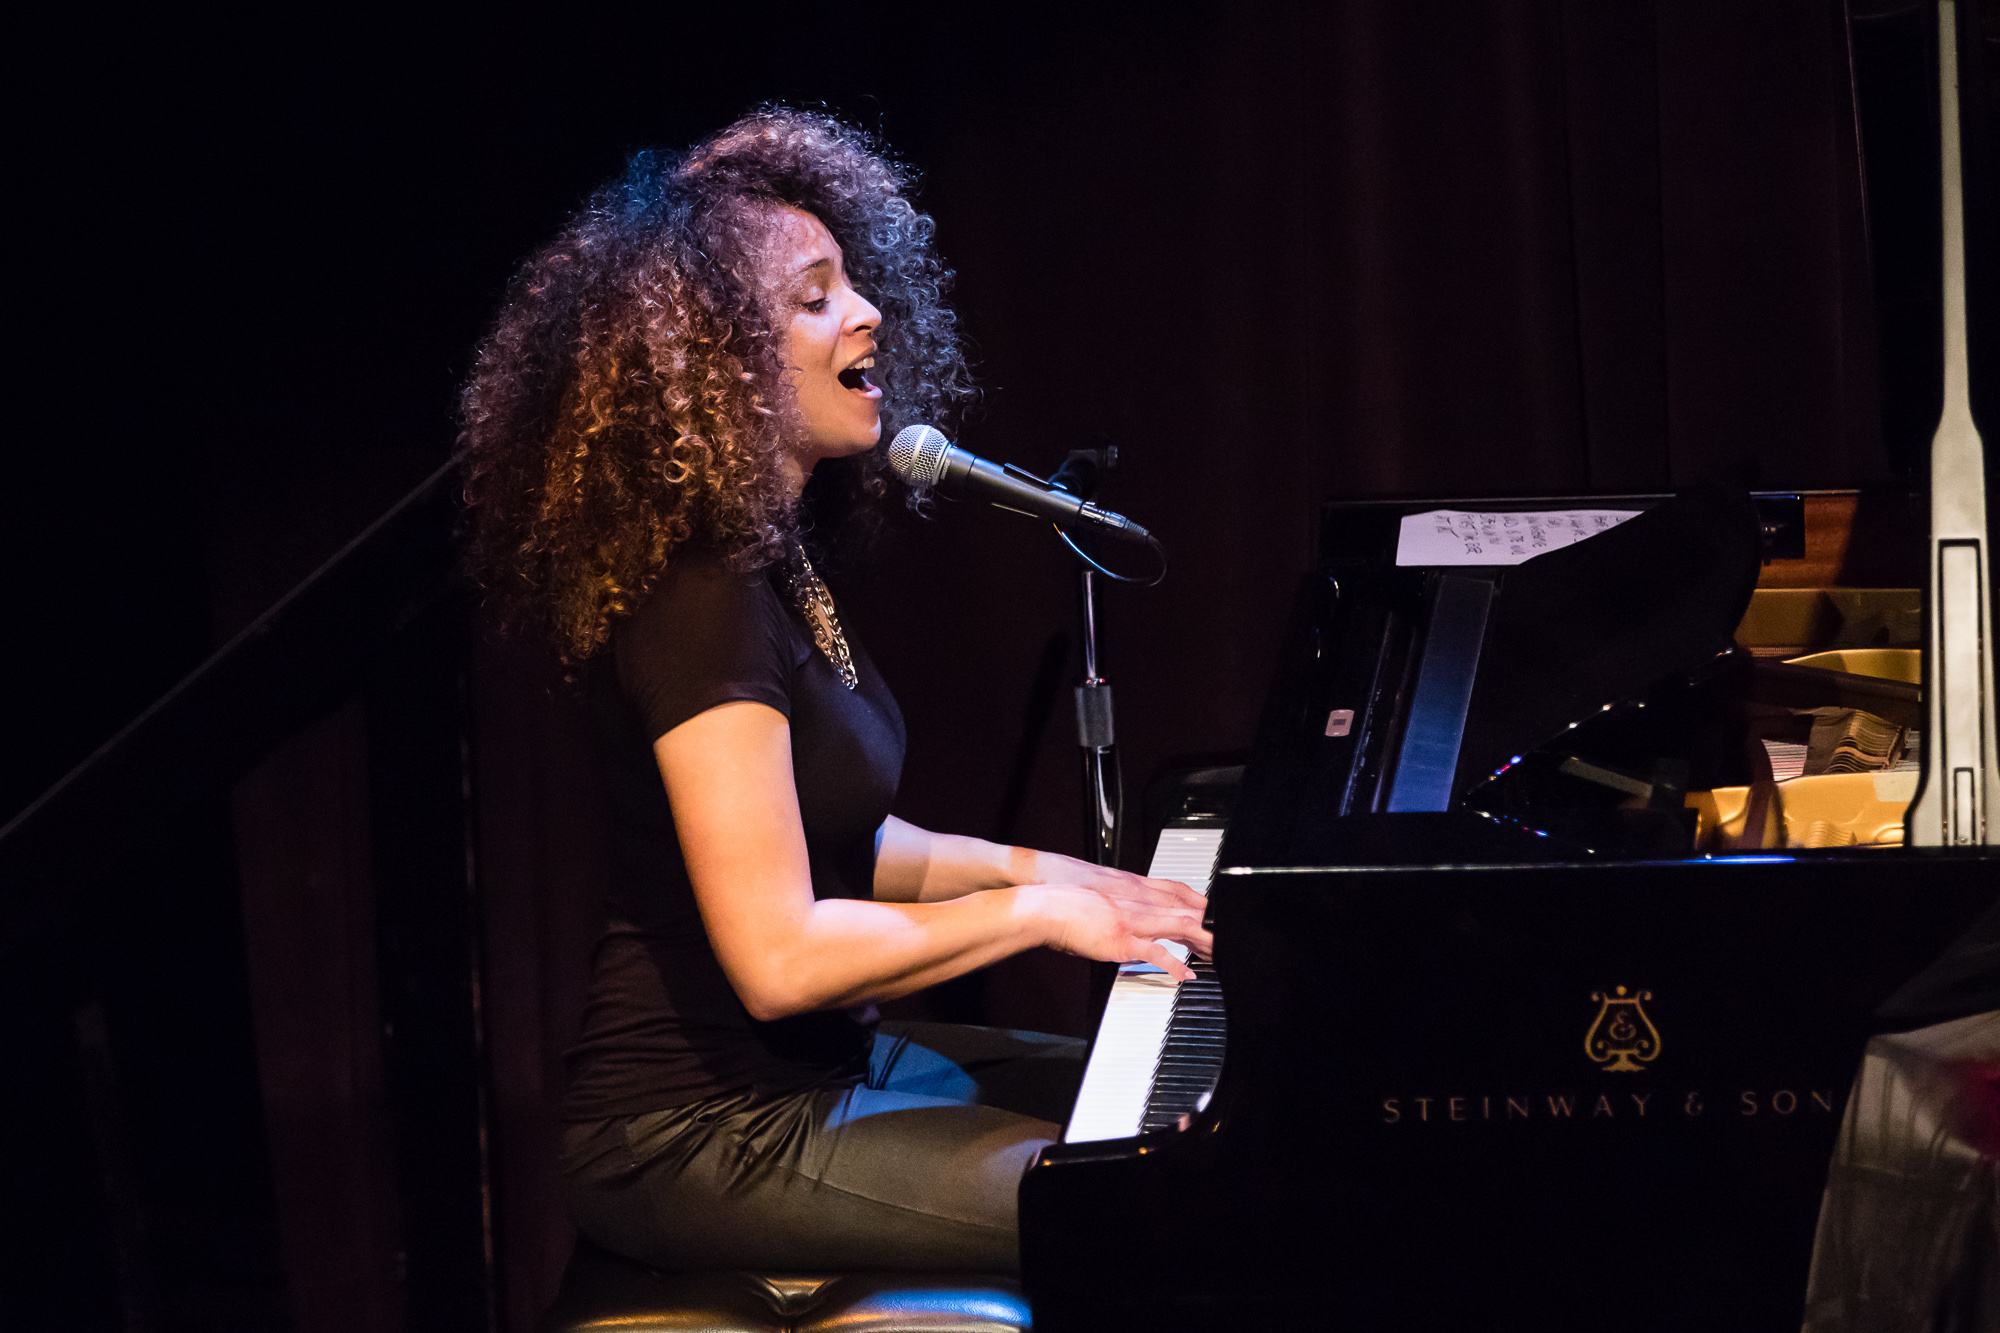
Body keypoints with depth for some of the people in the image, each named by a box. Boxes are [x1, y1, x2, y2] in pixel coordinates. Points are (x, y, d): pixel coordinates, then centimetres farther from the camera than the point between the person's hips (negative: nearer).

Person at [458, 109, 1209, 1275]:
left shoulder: (776, 559, 10)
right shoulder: (699, 601, -23)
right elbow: (778, 951, -28)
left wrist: (1032, 865, 9)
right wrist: (1034, 912, -17)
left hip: (822, 1062, 11)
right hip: (706, 1132, -11)